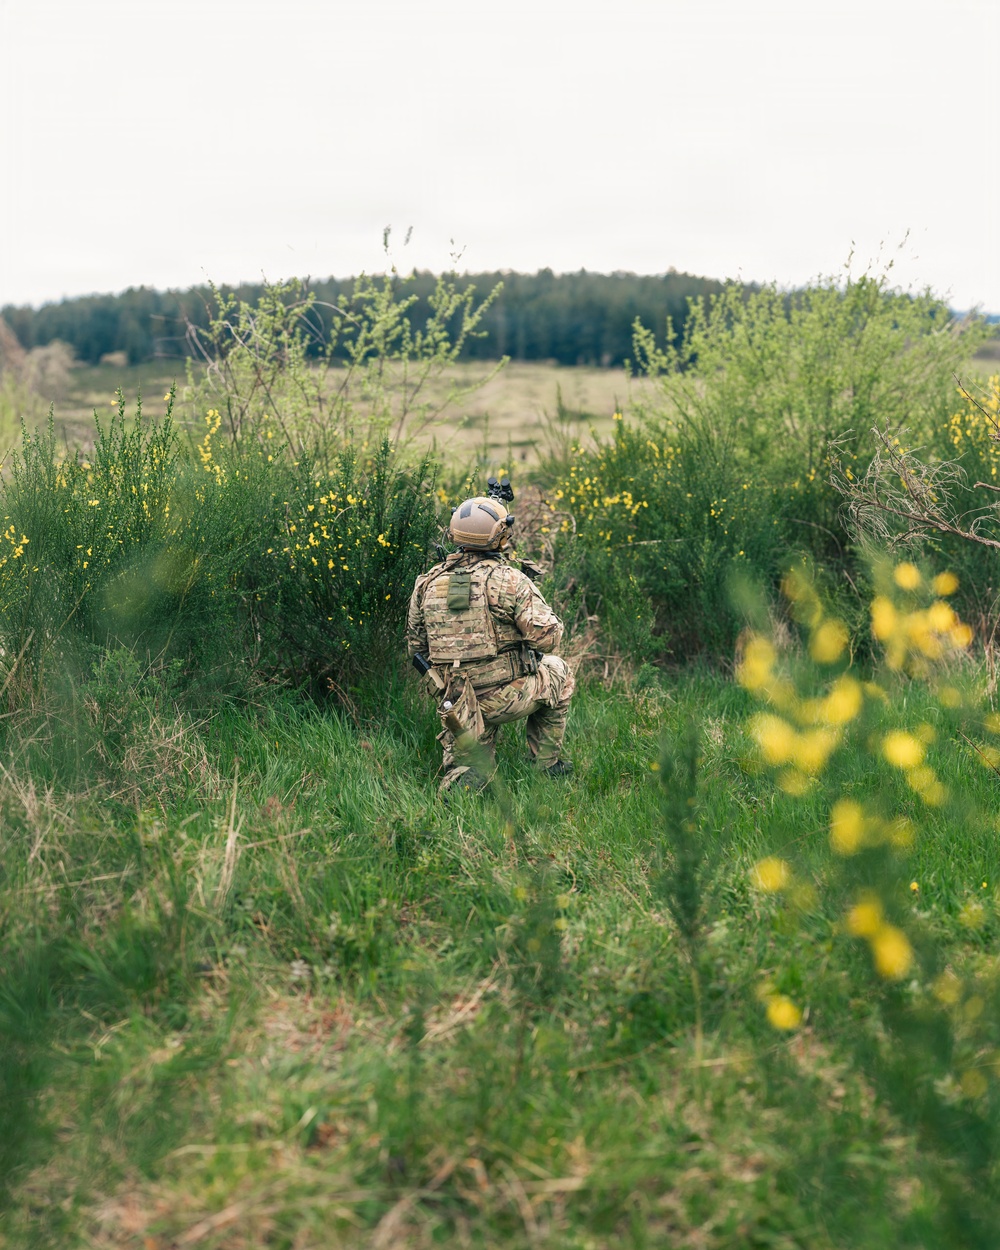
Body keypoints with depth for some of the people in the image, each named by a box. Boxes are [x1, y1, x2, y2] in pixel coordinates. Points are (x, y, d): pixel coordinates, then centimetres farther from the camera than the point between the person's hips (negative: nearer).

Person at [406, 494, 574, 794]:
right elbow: (549, 639, -14)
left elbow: (415, 647, 12)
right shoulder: (509, 580, -13)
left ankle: (458, 781, -7)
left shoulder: (428, 583, 3)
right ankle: (548, 763, 27)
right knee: (557, 671, 26)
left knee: (471, 763, 28)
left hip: (456, 707, 4)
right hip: (505, 697, -4)